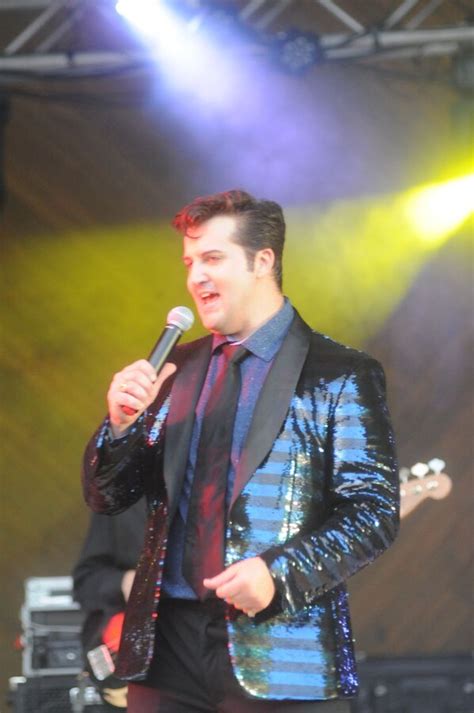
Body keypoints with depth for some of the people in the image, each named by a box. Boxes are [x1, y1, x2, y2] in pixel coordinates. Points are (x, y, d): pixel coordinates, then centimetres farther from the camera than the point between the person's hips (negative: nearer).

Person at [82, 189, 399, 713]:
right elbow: (106, 498, 12)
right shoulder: (176, 370, 12)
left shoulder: (340, 376, -3)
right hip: (167, 648, 4)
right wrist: (121, 423, -7)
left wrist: (281, 574, -21)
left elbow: (375, 512, -7)